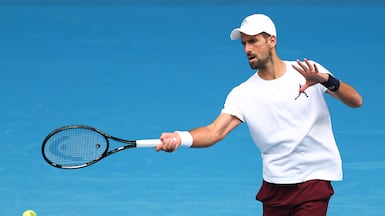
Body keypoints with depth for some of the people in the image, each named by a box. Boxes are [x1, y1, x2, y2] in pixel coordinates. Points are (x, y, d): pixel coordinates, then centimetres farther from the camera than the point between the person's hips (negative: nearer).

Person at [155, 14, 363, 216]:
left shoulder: (311, 72, -4)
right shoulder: (242, 94, -2)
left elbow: (356, 101, -9)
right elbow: (214, 131, -12)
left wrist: (327, 80, -28)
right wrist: (181, 138, -33)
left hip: (314, 178, -2)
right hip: (274, 183, 2)